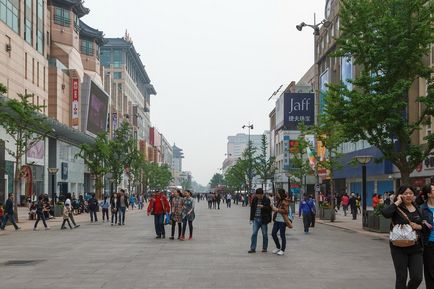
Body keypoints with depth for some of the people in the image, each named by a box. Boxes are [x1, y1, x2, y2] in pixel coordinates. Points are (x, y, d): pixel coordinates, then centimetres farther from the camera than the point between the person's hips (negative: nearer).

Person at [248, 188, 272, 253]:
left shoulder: (266, 200, -7)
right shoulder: (254, 199, 4)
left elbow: (269, 209, -9)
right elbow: (252, 209, 12)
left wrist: (263, 207, -25)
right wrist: (251, 219, 10)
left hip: (263, 219, -3)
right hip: (256, 219, 3)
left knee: (264, 234, 7)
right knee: (254, 234, -2)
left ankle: (264, 248, 19)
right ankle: (252, 248, 0)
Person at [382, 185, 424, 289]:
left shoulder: (418, 209, 10)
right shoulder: (397, 208, -6)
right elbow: (385, 213, -28)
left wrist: (418, 226, -4)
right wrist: (397, 202, -17)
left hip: (416, 248, 4)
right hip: (399, 248, -4)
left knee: (417, 277, -2)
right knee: (401, 278, 3)